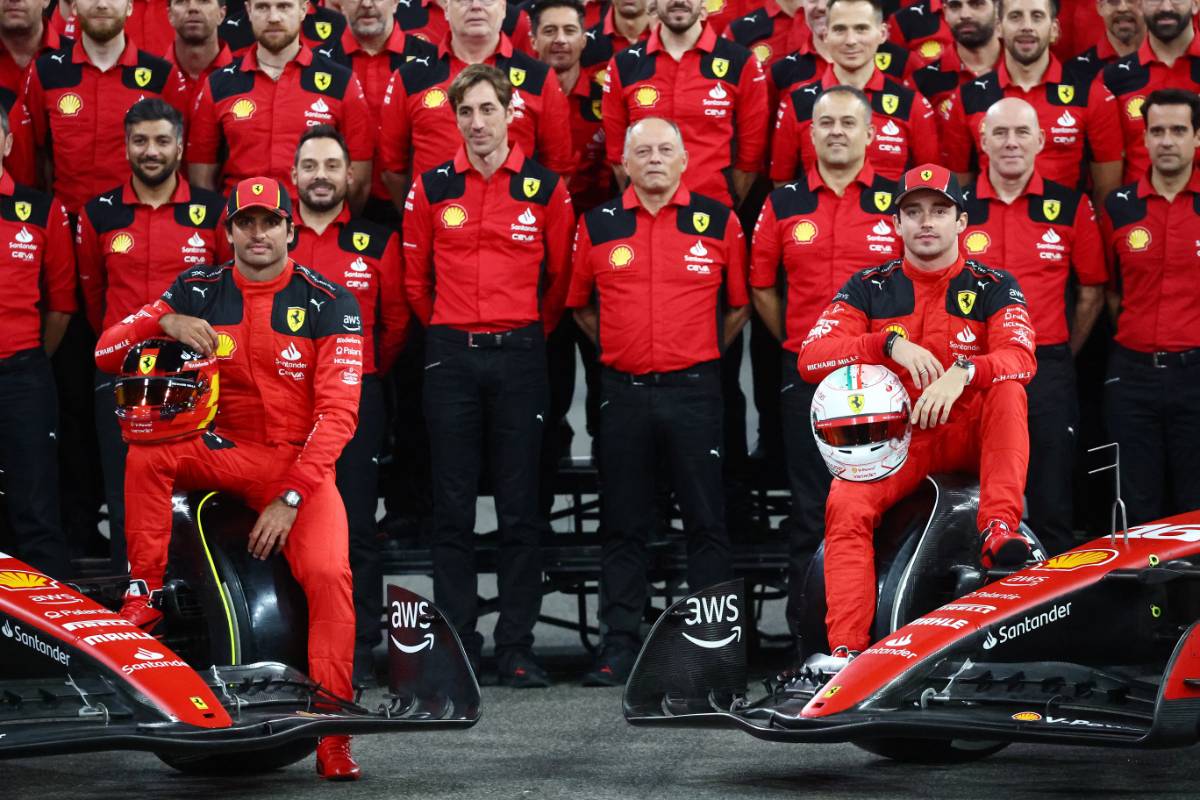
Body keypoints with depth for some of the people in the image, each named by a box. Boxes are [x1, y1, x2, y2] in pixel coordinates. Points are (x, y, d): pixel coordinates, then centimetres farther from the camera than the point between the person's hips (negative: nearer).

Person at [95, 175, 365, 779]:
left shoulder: (329, 304, -6)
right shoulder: (198, 291, 3)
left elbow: (337, 412, -11)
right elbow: (107, 351, 1)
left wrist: (290, 498, -19)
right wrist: (165, 323, -20)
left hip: (302, 460, -2)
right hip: (226, 451, 2)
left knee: (328, 571, -26)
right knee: (147, 454, -28)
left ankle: (334, 735, -21)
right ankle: (142, 599, -16)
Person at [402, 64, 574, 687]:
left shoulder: (546, 189, 2)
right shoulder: (431, 189, 4)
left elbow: (560, 277, 10)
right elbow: (415, 280, 13)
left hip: (519, 355, -1)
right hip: (450, 356, 1)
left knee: (520, 507, 0)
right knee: (452, 506, 2)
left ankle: (516, 648, 5)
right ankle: (456, 647, 8)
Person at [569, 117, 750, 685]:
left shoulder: (719, 222, 4)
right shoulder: (597, 225, 6)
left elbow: (739, 303, 12)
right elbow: (581, 304, 18)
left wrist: (701, 352, 9)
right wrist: (619, 347, 12)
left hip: (694, 389, -1)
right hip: (623, 392, 1)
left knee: (706, 523, 0)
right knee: (623, 527, 5)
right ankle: (619, 647, 9)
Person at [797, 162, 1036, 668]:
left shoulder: (993, 286, 2)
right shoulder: (870, 288, 5)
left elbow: (1021, 359, -16)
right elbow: (810, 357, -8)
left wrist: (961, 373, -37)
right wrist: (891, 343, -23)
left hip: (971, 433, 0)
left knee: (1008, 390, -30)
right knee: (846, 505, -27)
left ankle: (999, 529, -37)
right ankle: (846, 649, -32)